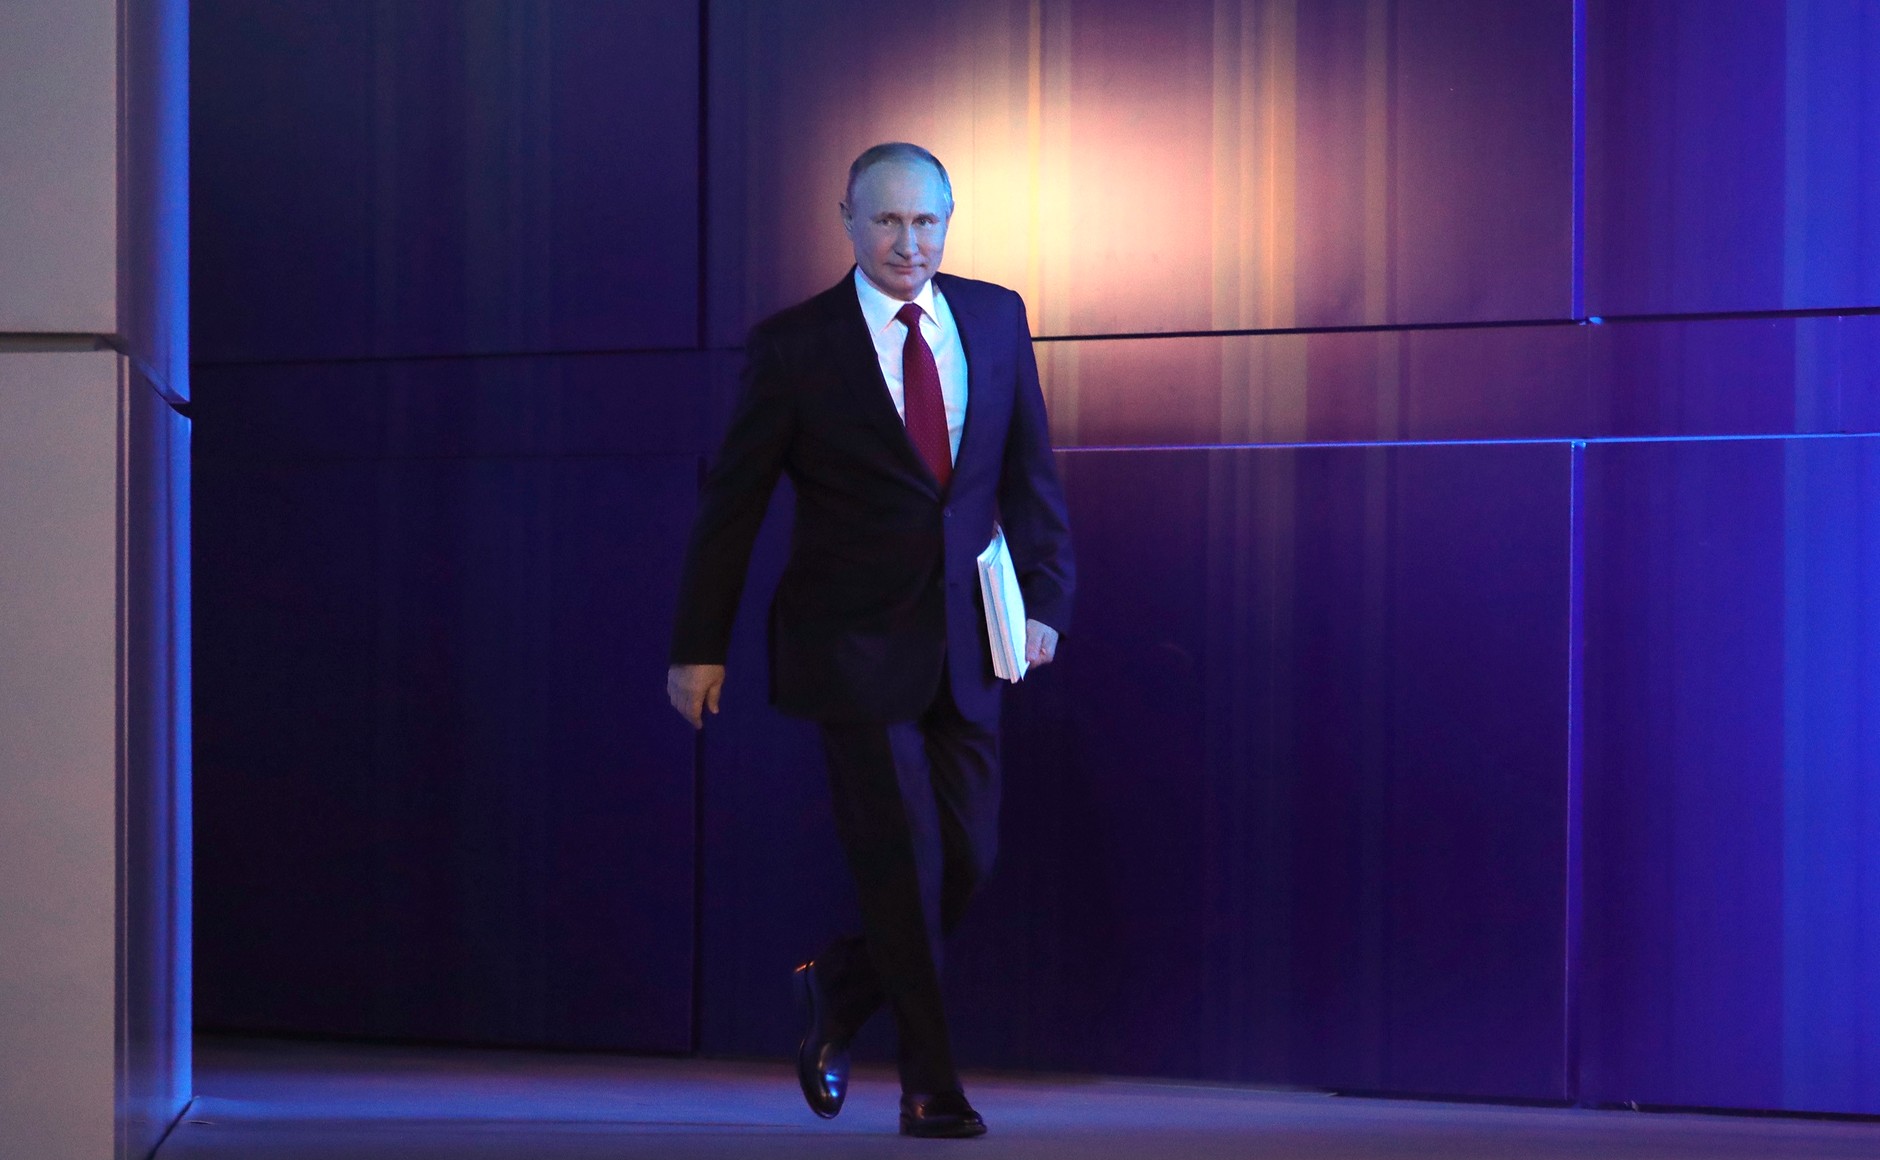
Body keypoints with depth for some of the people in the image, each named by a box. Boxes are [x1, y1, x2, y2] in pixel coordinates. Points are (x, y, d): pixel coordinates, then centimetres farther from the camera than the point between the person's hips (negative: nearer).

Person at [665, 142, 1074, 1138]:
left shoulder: (996, 316, 7)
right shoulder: (793, 344, -4)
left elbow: (1030, 472, 10)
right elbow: (732, 501, -1)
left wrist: (1044, 599, -1)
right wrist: (699, 646, -1)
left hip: (963, 643, 4)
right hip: (854, 644, -4)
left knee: (967, 857, 4)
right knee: (901, 860, -3)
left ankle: (840, 986, 32)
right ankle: (929, 1086, 12)